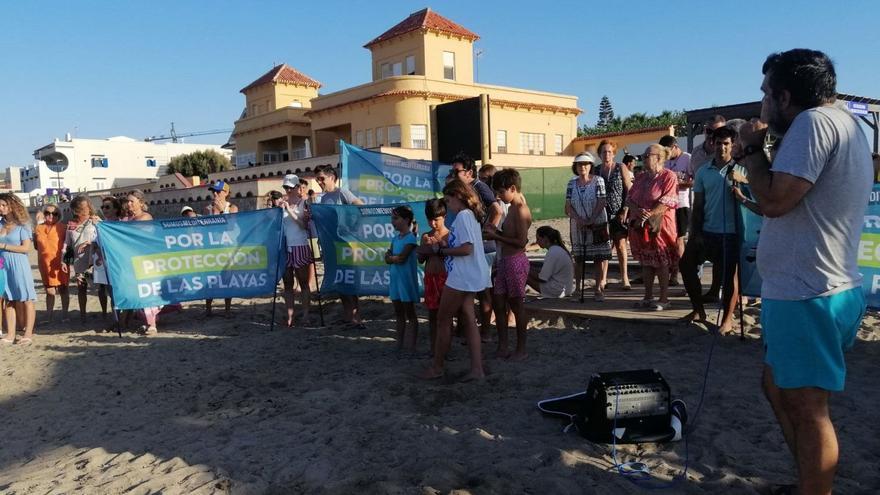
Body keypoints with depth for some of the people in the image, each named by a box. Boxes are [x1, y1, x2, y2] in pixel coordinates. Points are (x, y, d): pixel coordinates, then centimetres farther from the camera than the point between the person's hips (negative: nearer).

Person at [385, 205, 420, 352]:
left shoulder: (410, 238, -11)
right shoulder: (395, 238, 10)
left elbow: (402, 257, -19)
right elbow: (387, 258, 3)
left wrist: (390, 257, -4)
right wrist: (395, 257, -16)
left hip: (406, 280, -7)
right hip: (395, 279, 7)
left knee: (410, 313, 1)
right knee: (398, 313, 14)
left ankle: (411, 346, 6)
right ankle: (400, 344, 23)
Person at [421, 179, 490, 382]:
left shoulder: (463, 216, -16)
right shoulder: (469, 215, 15)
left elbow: (467, 248, -24)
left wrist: (441, 250, -13)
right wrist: (441, 245, 6)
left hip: (461, 278, -10)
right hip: (468, 277, 10)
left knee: (443, 321, 2)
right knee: (468, 320, 9)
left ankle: (437, 366, 14)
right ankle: (477, 369, 8)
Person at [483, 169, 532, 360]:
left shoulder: (520, 210, -16)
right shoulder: (512, 208, 13)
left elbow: (521, 241, -21)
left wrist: (496, 236, -16)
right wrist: (496, 231, 4)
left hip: (516, 261, -9)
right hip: (505, 260, 10)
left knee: (517, 305, 1)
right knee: (499, 303, 12)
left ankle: (521, 349, 14)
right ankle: (502, 347, 21)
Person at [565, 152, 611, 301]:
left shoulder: (598, 181, -2)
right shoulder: (571, 184, 7)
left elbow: (601, 203, -10)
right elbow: (568, 206, 1)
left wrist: (590, 220, -19)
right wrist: (579, 219, -15)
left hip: (597, 225, -3)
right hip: (578, 226, 3)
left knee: (600, 258, -3)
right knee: (578, 258, 8)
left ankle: (599, 289, 1)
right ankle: (579, 288, 17)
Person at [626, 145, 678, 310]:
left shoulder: (668, 176, -6)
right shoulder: (641, 177, 15)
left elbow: (667, 202, -16)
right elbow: (630, 197, 9)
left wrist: (649, 214, -22)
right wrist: (637, 211, -11)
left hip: (659, 226, -7)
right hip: (640, 226, 7)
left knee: (661, 263, -1)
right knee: (646, 262, 11)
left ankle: (664, 299, 6)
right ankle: (648, 297, 19)